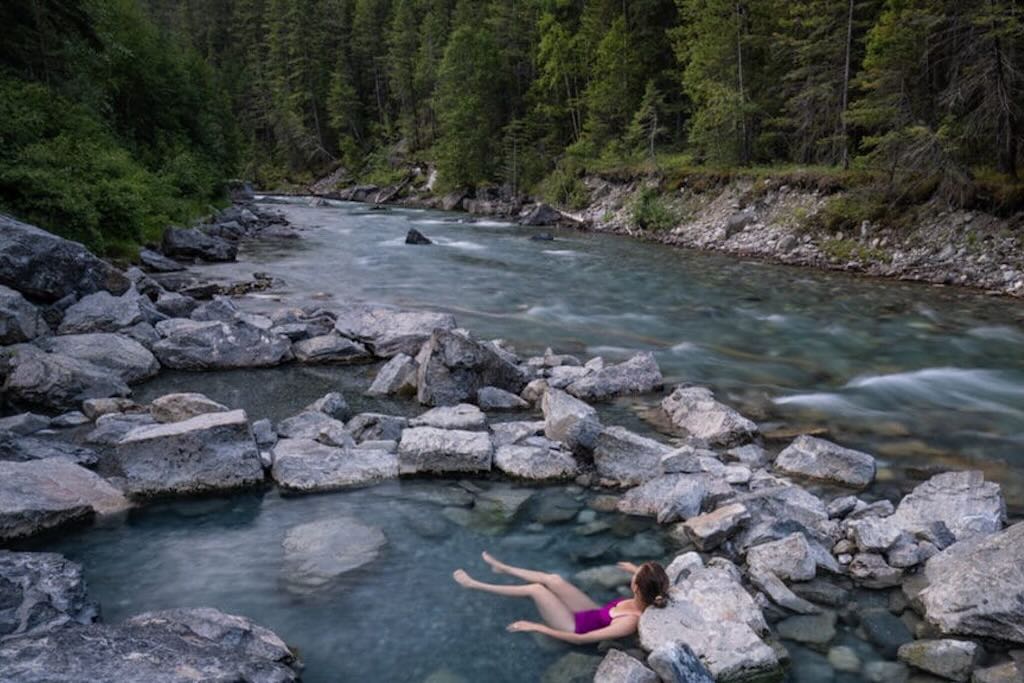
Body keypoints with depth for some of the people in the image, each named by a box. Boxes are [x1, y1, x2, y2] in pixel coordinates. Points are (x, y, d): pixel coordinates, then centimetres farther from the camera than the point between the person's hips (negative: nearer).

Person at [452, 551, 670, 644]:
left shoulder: (630, 623, -40)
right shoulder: (651, 602, -21)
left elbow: (580, 639, -33)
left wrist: (535, 627, -28)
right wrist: (636, 570, 20)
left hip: (578, 627, -7)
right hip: (594, 614, 7)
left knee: (536, 589, -8)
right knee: (553, 580, 8)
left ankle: (474, 585, 7)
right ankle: (502, 568, 31)